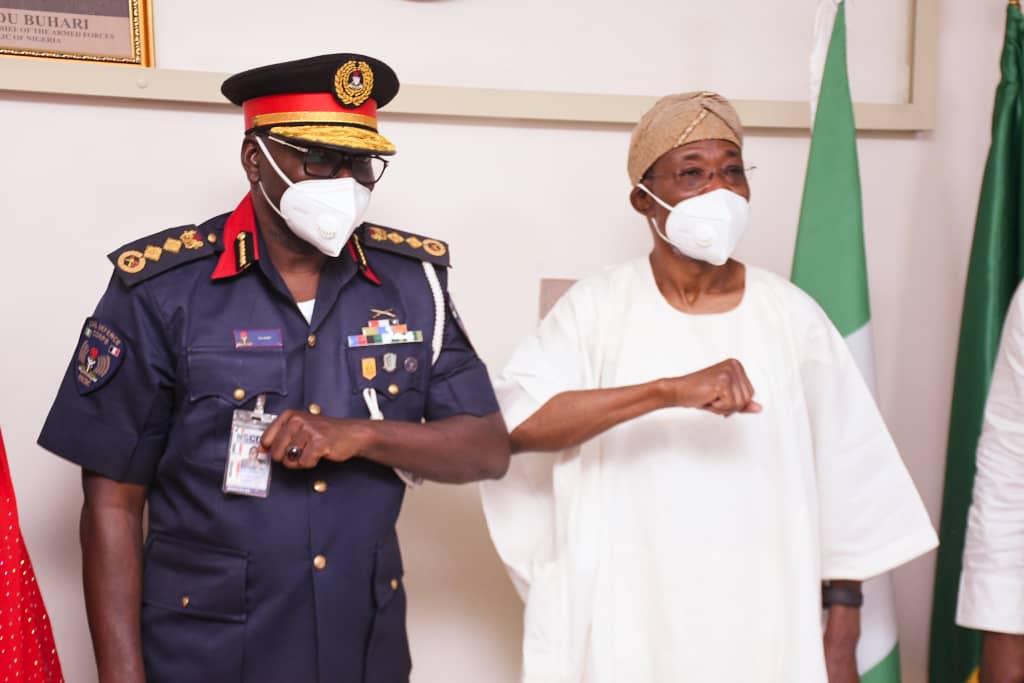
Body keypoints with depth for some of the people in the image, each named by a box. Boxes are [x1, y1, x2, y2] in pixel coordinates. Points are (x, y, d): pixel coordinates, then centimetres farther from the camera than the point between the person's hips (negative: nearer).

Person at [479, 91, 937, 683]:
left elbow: (845, 478, 4)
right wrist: (670, 390, -31)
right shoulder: (598, 306, -6)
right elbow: (512, 424, -22)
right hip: (628, 623, -1)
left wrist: (843, 632, 4)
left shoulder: (791, 314, -1)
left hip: (765, 620, 2)